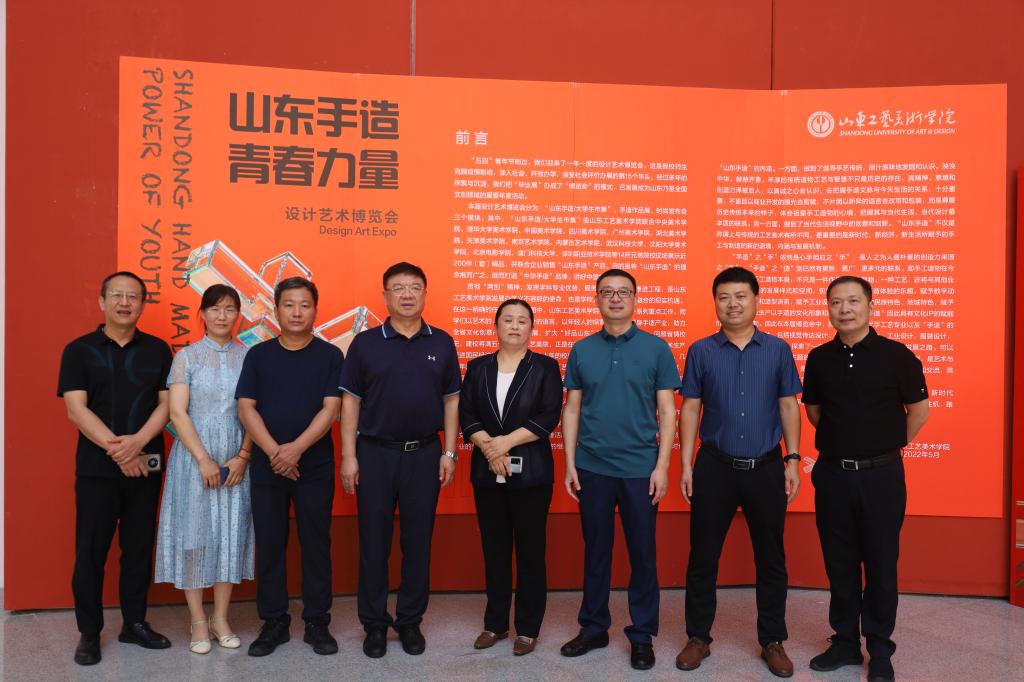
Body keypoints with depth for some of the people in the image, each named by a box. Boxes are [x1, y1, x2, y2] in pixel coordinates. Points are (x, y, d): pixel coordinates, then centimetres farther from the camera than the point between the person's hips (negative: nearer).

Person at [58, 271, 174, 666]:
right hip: (96, 468, -2)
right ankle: (89, 633, 17)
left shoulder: (157, 350, 6)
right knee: (91, 551, 4)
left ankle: (135, 623, 22)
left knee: (139, 547, 9)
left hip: (145, 466, 2)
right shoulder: (79, 350, 1)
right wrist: (117, 449, -16)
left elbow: (166, 403, 1)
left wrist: (138, 442, -16)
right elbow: (76, 410, -7)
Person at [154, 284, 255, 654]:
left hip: (236, 460, 2)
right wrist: (204, 459, -13)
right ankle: (198, 622, 14)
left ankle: (220, 619, 18)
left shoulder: (248, 357, 5)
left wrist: (243, 456, -8)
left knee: (231, 536, 6)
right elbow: (177, 413, -6)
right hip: (194, 458, -1)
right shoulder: (187, 356, 1)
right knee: (194, 535, 2)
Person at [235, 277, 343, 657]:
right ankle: (273, 622, 21)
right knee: (269, 546, 8)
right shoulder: (258, 355, 6)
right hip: (266, 466, 2)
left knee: (316, 545, 5)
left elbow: (330, 409, -7)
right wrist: (274, 451, -14)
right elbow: (246, 408, -1)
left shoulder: (329, 355, 1)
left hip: (315, 467, -1)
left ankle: (317, 622, 17)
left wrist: (296, 448, -17)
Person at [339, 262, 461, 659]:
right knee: (373, 542, 7)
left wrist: (449, 453, 1)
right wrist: (348, 456, -5)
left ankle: (410, 622, 23)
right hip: (375, 453, -1)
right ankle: (374, 623, 21)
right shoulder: (365, 343, 0)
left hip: (424, 454, 1)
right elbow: (350, 401, 1)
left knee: (418, 542, 8)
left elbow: (451, 401, 7)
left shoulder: (442, 343, 4)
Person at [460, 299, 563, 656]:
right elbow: (466, 415, 2)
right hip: (487, 473, 3)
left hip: (531, 472, -3)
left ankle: (528, 628, 16)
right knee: (494, 550, 11)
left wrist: (507, 442, -16)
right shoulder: (478, 367, 9)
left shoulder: (545, 367, 1)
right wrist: (489, 448, -14)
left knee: (530, 551, 4)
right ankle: (495, 623, 24)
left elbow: (549, 417, -9)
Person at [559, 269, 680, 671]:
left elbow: (667, 412, -1)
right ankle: (593, 627, 27)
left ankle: (642, 635, 22)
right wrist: (569, 464, 1)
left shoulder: (656, 349, -1)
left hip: (640, 468, -1)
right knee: (595, 551, 12)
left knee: (642, 553, 7)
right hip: (592, 468, 2)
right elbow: (571, 409, 7)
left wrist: (662, 466, -7)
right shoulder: (582, 350, 5)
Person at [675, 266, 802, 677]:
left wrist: (792, 460, -1)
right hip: (715, 467, 0)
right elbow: (689, 410, 2)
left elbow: (789, 407, 5)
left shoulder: (778, 350, 3)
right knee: (703, 556, 7)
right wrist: (686, 465, -2)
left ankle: (773, 641, 26)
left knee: (771, 558, 10)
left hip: (766, 468, 1)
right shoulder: (701, 351, 1)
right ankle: (698, 638, 22)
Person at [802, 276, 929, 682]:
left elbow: (918, 409, 2)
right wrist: (842, 441, 11)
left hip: (881, 475, -2)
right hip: (832, 474, 3)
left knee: (881, 565, 7)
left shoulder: (895, 355, -7)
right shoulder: (819, 358, 2)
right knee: (839, 564, 11)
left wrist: (889, 445, 7)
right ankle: (845, 642, 26)